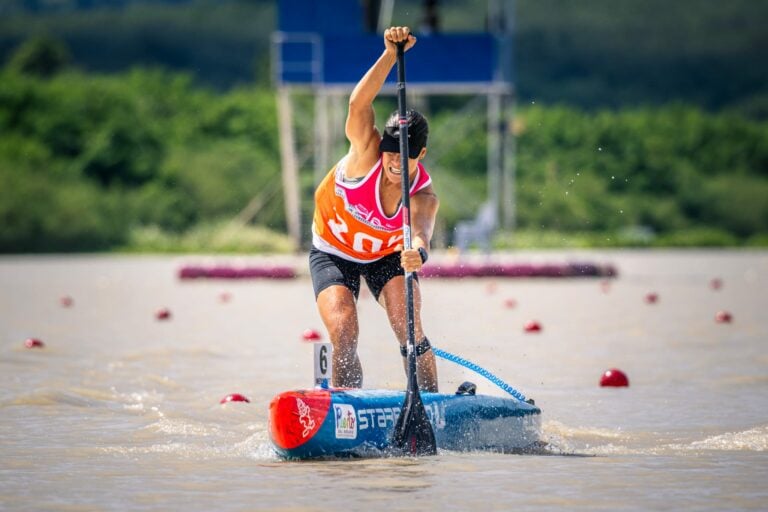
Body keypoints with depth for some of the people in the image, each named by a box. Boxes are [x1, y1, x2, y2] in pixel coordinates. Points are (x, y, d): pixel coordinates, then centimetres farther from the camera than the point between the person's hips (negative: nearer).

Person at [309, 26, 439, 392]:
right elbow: (359, 103, -43)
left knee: (410, 329, -21)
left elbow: (420, 229, -48)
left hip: (387, 256, 1)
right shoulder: (367, 153, -27)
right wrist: (391, 55, -56)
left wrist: (417, 251, -72)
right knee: (344, 334, -20)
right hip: (333, 254, -1)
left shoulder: (423, 196, -26)